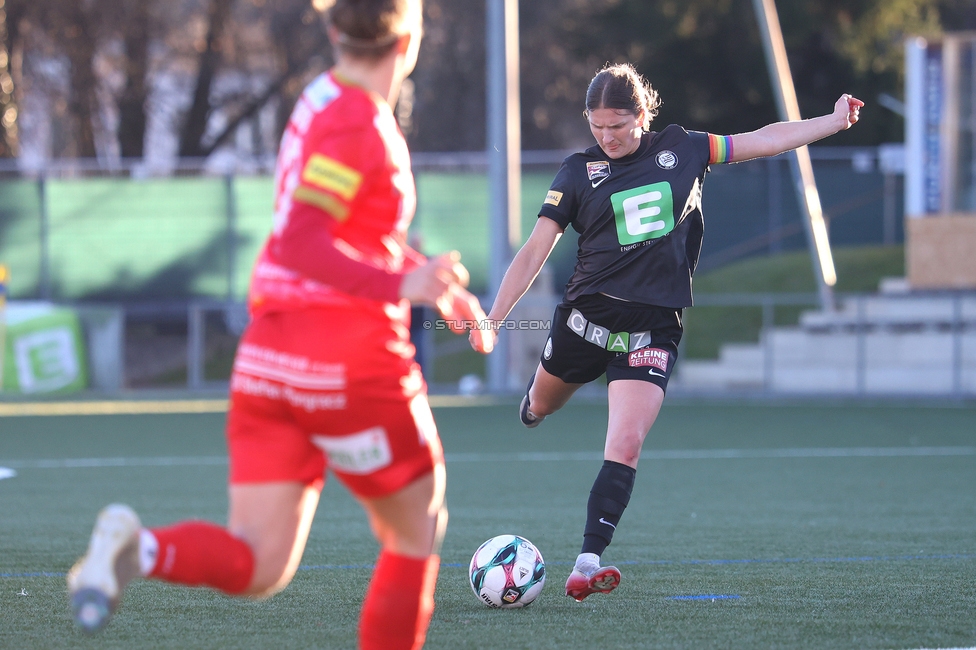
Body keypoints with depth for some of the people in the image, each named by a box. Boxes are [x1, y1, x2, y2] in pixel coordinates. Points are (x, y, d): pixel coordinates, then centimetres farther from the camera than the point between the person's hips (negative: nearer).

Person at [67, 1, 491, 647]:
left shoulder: (326, 99, 15)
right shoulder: (360, 127, -13)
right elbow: (298, 243, -24)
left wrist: (428, 278, 30)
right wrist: (400, 286, -28)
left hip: (267, 359, 7)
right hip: (350, 360, -7)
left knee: (258, 566, -1)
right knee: (416, 534, 14)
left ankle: (139, 547, -27)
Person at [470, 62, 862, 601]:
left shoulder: (680, 149, 4)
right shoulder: (579, 171, 0)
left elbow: (763, 141, 12)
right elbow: (535, 250, -2)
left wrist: (834, 121, 9)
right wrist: (494, 317, -8)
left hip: (653, 328, -1)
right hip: (588, 314, 1)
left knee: (625, 446, -16)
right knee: (541, 407, 22)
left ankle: (586, 566, -20)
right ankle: (535, 406, 62)